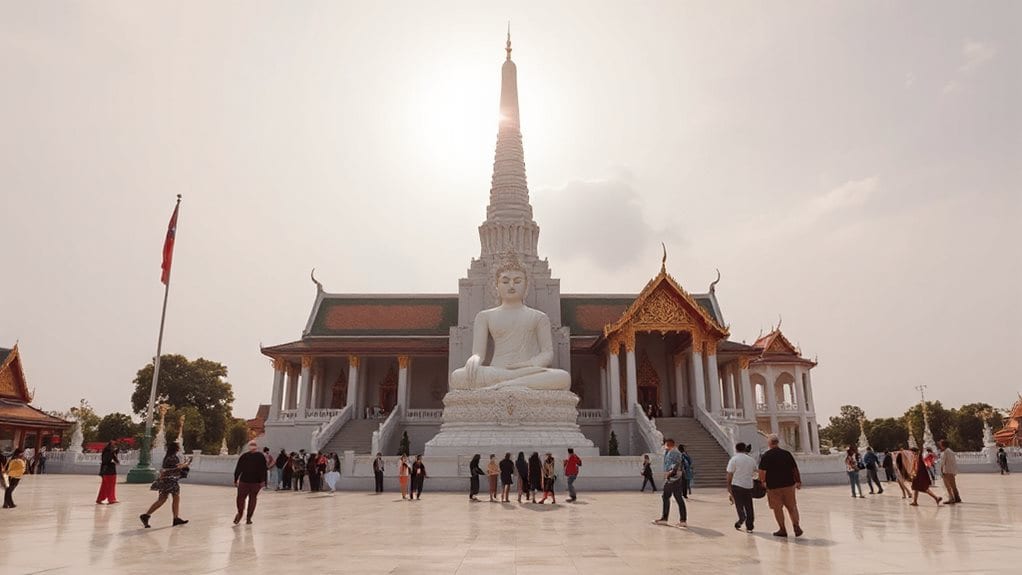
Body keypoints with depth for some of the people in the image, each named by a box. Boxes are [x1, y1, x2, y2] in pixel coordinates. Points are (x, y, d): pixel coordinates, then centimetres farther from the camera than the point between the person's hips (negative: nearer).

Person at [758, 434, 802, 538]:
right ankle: (796, 527, 13)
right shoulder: (787, 453, 1)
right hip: (789, 484, 3)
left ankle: (782, 530, 13)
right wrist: (798, 481, 15)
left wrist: (762, 482, 3)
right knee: (792, 507, 15)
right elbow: (795, 469, 5)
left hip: (773, 486, -3)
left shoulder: (765, 456, -9)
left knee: (777, 508, 8)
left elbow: (762, 472, -12)